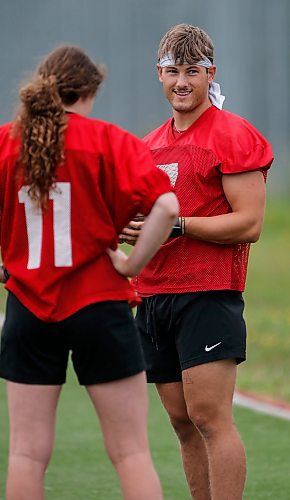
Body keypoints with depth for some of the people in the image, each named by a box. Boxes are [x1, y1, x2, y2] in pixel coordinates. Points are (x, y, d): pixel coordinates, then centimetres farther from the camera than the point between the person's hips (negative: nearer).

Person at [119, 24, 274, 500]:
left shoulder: (233, 135, -6)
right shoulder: (151, 144, 19)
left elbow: (249, 223, -13)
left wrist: (176, 225, -19)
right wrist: (128, 227, 10)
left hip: (208, 294, -8)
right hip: (154, 295, 8)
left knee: (209, 417, -13)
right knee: (183, 422, 7)